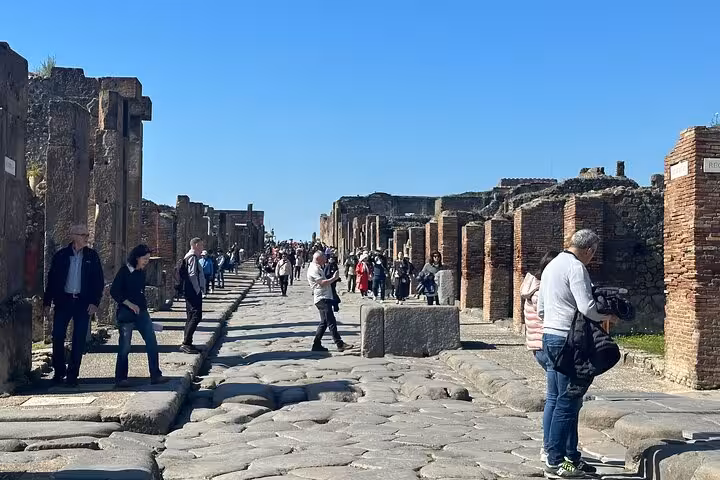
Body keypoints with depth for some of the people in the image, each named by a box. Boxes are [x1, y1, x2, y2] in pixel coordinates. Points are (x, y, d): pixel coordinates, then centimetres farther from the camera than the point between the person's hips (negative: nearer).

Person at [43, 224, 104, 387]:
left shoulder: (92, 256, 4)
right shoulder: (61, 255, 4)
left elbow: (99, 281, 4)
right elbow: (51, 279, 7)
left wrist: (94, 302, -6)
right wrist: (47, 302, 3)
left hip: (83, 302, 0)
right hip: (63, 300, 0)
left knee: (79, 339, -1)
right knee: (57, 336, -1)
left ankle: (72, 374, 8)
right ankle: (59, 371, 15)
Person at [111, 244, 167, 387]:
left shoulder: (141, 273, 11)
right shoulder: (124, 271, -9)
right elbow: (114, 292, -12)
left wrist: (143, 307, 17)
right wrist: (130, 305, -16)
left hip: (141, 312, 7)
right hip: (126, 314, -6)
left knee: (152, 343, 1)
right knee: (124, 346, -1)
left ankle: (155, 375, 6)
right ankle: (120, 379, 10)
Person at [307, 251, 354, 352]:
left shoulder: (318, 268, 22)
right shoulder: (313, 269, -12)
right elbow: (322, 283, -20)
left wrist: (333, 278, 13)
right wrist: (334, 278, -12)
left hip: (325, 298, 11)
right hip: (322, 298, -11)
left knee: (324, 322, 12)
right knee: (331, 322, -13)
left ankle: (316, 345, 15)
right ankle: (340, 344, -15)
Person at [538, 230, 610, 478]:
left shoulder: (551, 265, 17)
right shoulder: (576, 267, -13)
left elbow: (540, 308, 22)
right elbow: (587, 308, -20)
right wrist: (606, 317, -3)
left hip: (549, 335, 10)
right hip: (568, 339, -10)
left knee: (554, 398, 11)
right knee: (567, 402, -4)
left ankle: (570, 457, 20)